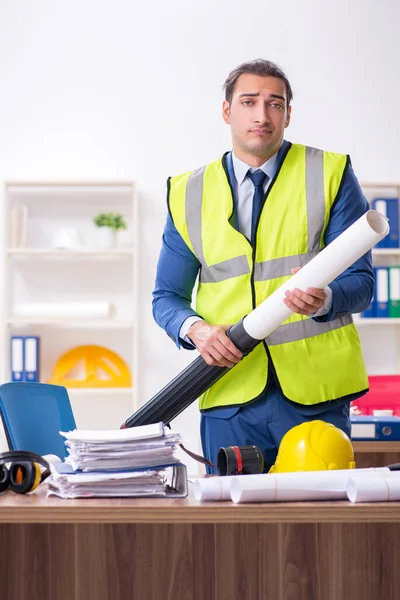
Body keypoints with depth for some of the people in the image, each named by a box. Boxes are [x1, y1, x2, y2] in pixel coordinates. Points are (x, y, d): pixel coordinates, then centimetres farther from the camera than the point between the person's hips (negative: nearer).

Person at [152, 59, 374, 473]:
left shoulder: (330, 175, 4)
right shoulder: (189, 195, 10)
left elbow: (360, 282, 0)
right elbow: (167, 297, 12)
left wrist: (324, 299, -23)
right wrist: (196, 329, -9)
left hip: (315, 393, -1)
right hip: (231, 396, 2)